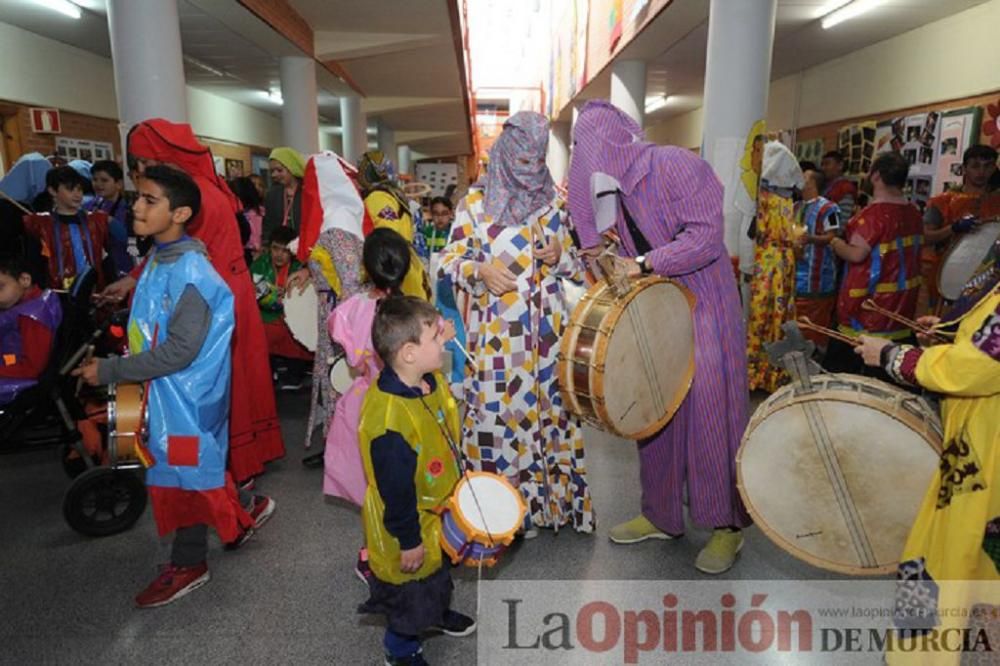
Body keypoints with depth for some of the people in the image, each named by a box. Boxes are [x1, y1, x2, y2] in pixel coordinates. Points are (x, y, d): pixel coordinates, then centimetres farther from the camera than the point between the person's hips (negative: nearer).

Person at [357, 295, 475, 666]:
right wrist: (409, 540, -18)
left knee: (439, 567, 33)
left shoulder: (431, 380, -12)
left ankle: (439, 613, 62)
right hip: (408, 523, -8)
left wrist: (456, 480, 17)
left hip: (437, 507, 8)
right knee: (411, 588, 18)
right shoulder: (389, 419, -40)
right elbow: (396, 489, -29)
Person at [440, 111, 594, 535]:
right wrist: (481, 270, -20)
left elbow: (577, 265, 15)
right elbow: (449, 261, -1)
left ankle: (551, 499, 25)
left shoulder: (552, 203, 11)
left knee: (549, 409, 8)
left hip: (547, 332, 3)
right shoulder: (475, 204, 2)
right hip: (497, 334, -3)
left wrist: (560, 255, -7)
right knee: (498, 413, 0)